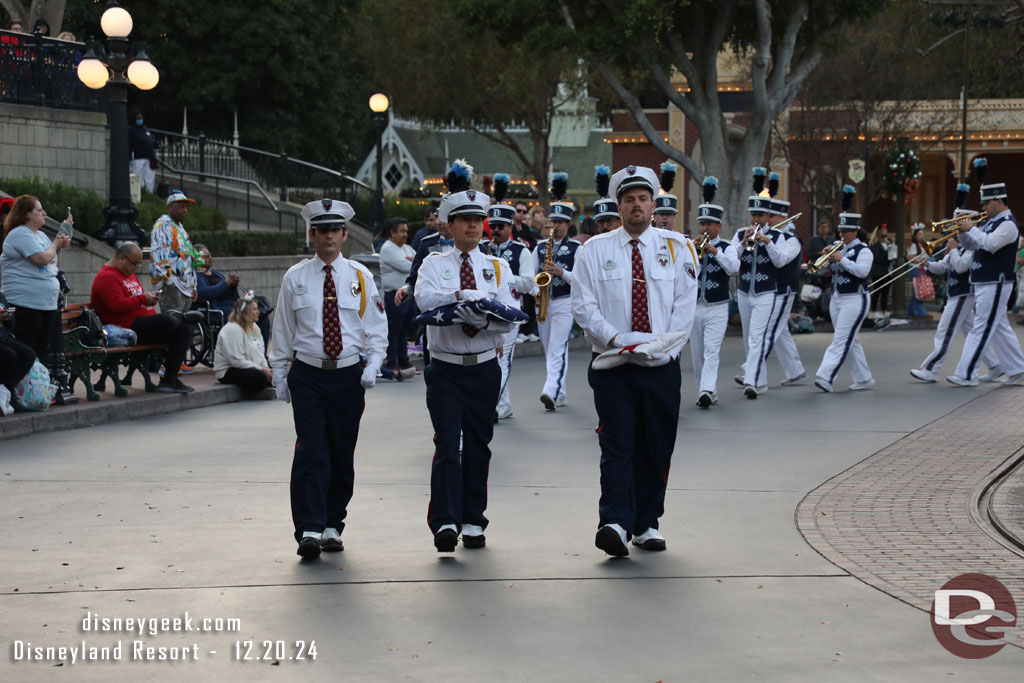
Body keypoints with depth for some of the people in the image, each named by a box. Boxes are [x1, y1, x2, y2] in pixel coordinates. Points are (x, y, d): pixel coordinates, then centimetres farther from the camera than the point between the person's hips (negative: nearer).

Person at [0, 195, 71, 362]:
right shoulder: (20, 234, -12)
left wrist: (61, 246, 9)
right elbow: (42, 259, -22)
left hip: (47, 303, 9)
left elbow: (53, 261, 26)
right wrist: (55, 245, -3)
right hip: (25, 305, -9)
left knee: (43, 351, 10)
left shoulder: (41, 235, 17)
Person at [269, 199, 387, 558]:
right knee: (311, 452, -11)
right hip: (307, 375, -1)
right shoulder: (295, 278, 4)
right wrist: (279, 375, 7)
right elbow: (282, 330, 9)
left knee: (342, 454, 7)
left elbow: (377, 327, 7)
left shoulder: (360, 276, 5)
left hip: (349, 376, 2)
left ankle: (333, 526, 19)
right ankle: (309, 530, -14)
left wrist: (372, 366, -7)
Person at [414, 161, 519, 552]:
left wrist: (480, 317, -21)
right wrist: (467, 296, -24)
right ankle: (445, 524, -18)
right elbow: (425, 299, -17)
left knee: (478, 447, 7)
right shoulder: (434, 264, 4)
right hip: (445, 370, -2)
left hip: (484, 369, 2)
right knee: (448, 446, -11)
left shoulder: (497, 268, 9)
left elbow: (509, 319, -4)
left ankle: (473, 523, 14)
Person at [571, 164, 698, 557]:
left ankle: (647, 524, 15)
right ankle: (615, 524, -19)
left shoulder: (677, 248, 7)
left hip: (662, 367, 2)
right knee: (617, 445, -11)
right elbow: (583, 305, -2)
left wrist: (663, 346, -9)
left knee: (656, 447, 5)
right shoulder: (595, 250, 5)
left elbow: (685, 305, 2)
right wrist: (616, 339, -14)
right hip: (613, 365, -2)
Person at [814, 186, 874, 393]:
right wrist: (827, 259, -7)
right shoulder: (838, 248, 13)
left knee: (841, 340, -13)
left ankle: (826, 377, -22)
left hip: (855, 300, -8)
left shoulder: (863, 251, -7)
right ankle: (864, 379, 18)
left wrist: (842, 259, -21)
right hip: (836, 298, 8)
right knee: (850, 341, 11)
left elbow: (862, 271, -22)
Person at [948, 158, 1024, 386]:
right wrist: (963, 231, 1)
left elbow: (990, 244, -28)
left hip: (995, 286, -10)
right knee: (999, 328, 14)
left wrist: (970, 228, -18)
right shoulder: (991, 222, 16)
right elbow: (971, 244, 20)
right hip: (984, 284, 10)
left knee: (981, 329, -8)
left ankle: (967, 374, -8)